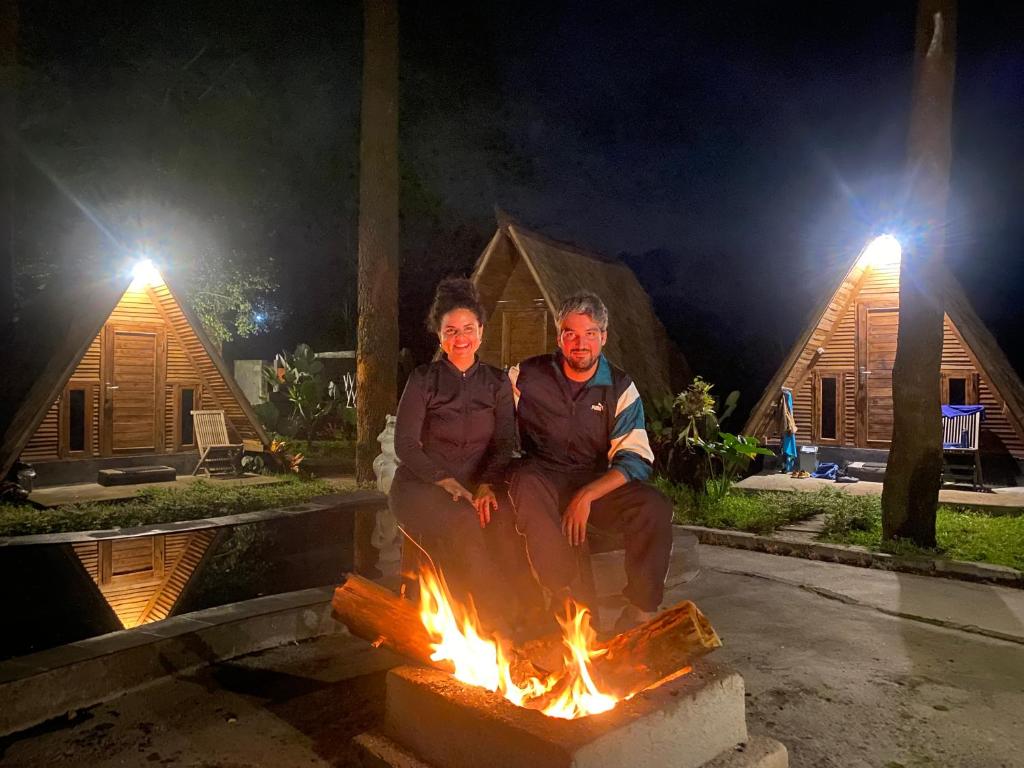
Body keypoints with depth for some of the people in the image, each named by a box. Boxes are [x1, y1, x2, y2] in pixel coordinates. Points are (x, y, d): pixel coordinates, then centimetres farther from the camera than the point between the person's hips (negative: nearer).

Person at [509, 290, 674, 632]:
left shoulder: (621, 389, 2)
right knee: (526, 483, -37)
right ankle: (565, 597, -29)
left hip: (597, 484, 1)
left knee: (655, 506, -25)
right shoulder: (526, 376, 2)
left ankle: (639, 613, -13)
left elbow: (635, 459, -6)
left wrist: (587, 495, -20)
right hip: (542, 478, -1)